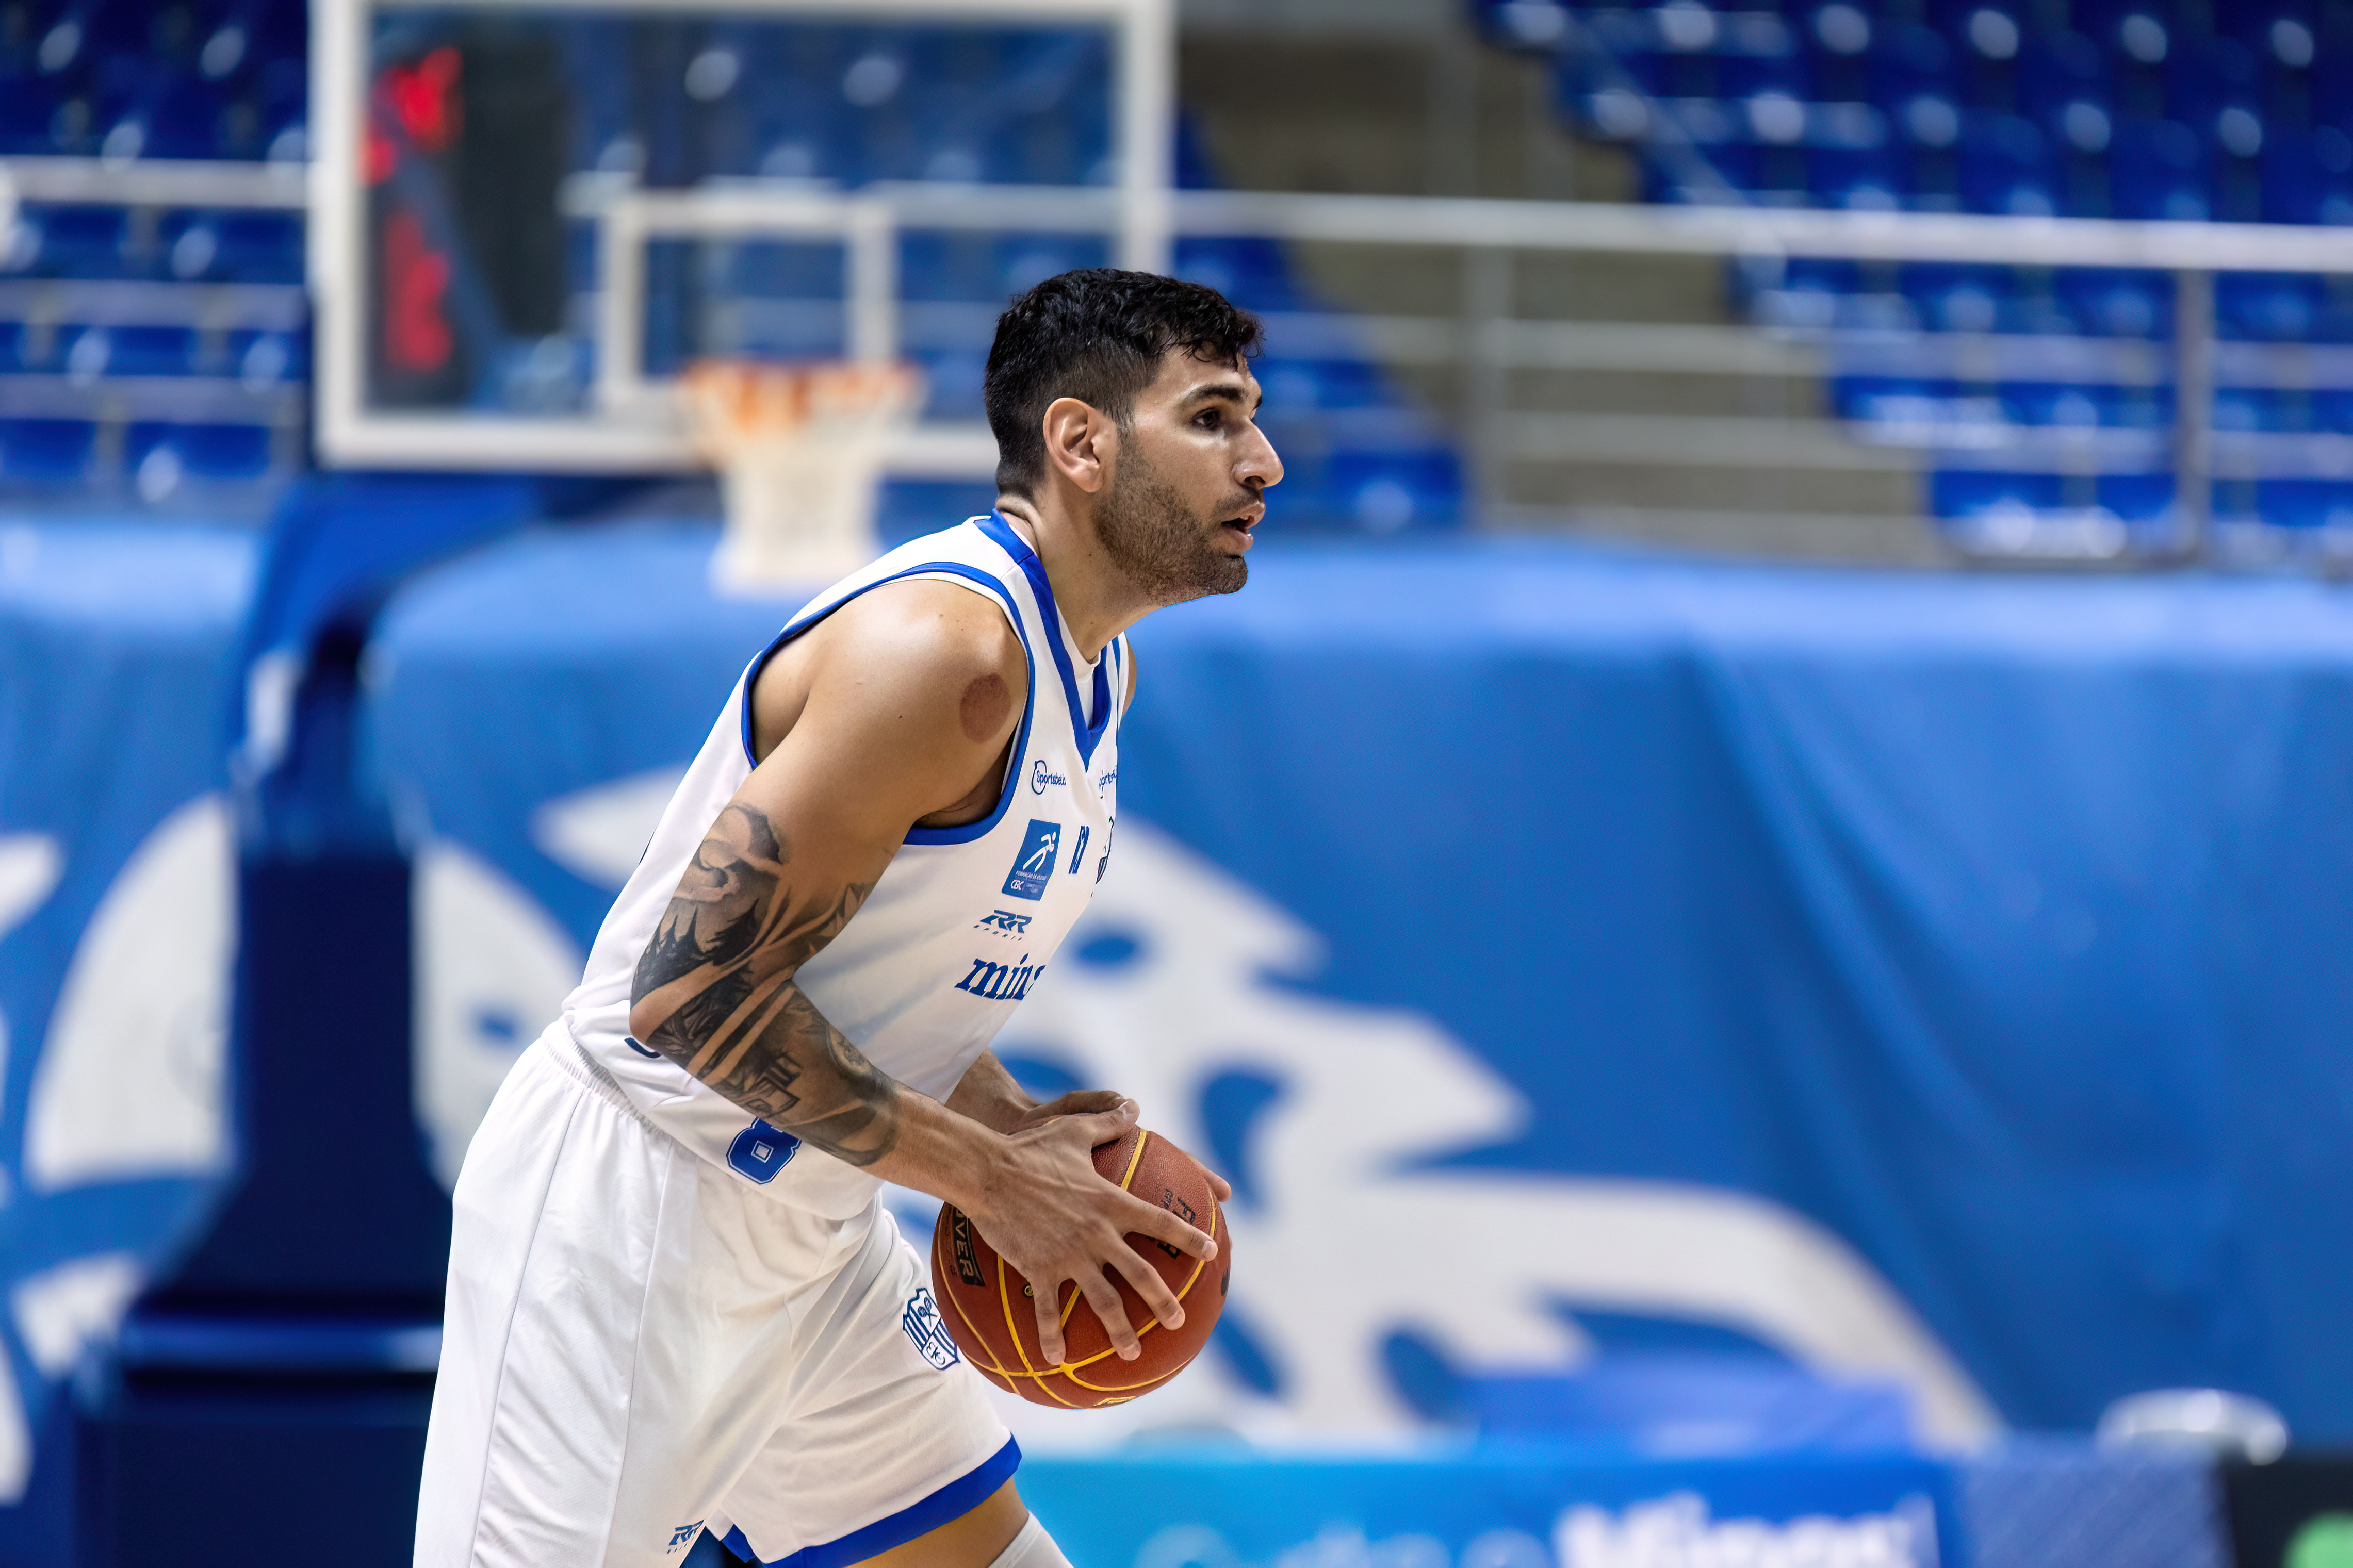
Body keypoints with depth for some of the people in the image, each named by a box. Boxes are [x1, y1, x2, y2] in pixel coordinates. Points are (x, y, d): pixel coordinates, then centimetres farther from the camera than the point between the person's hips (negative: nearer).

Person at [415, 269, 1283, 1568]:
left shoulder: (1088, 663, 9)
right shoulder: (941, 643, -23)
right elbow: (692, 993, -26)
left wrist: (1012, 1122, 1)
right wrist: (989, 1176, -20)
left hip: (805, 1239, 10)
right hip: (628, 1209, -10)